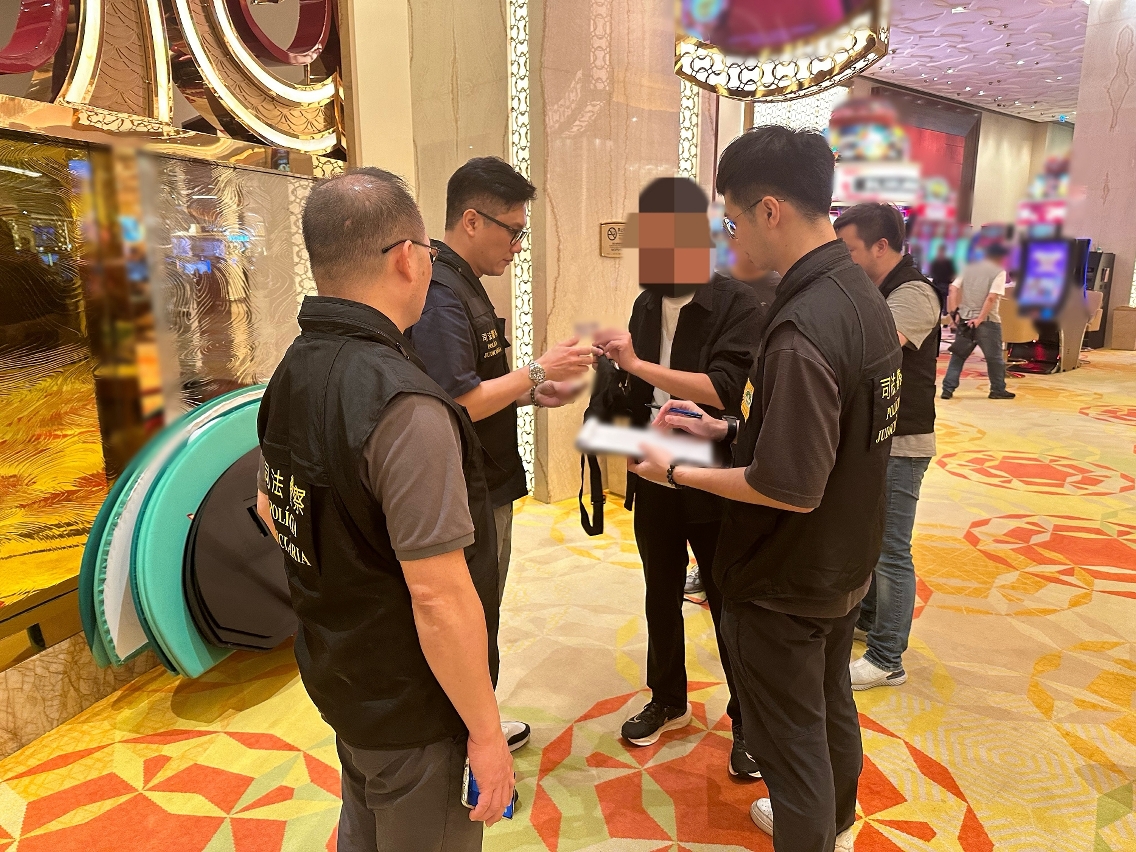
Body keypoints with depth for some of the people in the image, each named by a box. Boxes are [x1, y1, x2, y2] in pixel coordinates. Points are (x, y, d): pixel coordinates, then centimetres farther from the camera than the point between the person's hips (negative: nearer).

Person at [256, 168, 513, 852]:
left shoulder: (293, 371, -2)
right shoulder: (405, 406, -31)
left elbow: (273, 507, 11)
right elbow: (440, 598, -29)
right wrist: (486, 732, -18)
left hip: (334, 672, 8)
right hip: (412, 709, -8)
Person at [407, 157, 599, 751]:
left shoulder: (465, 285, 13)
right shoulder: (439, 295, -21)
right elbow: (455, 404, -27)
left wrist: (535, 393, 6)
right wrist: (536, 372, -18)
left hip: (488, 489, 11)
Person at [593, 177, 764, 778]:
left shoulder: (735, 304, -13)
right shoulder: (647, 305, 4)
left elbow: (723, 389, -26)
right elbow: (640, 393, 8)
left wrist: (638, 364, -28)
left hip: (713, 482, -5)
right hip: (654, 478, 5)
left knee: (728, 604, 10)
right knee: (661, 597, 19)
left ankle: (746, 722, 31)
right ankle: (667, 701, 41)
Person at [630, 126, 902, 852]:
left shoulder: (802, 329, -30)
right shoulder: (862, 292, 0)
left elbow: (792, 488, -30)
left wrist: (678, 472, -18)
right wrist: (725, 429, 5)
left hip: (788, 584, -10)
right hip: (847, 565, 10)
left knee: (792, 739, 11)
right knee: (832, 705, 28)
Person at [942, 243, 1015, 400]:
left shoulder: (969, 268, 11)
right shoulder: (999, 272, -4)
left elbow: (953, 289, 1)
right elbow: (991, 298, -16)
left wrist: (954, 313, -1)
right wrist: (980, 319, -16)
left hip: (965, 318, 4)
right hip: (987, 321, -4)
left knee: (958, 355, 9)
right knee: (995, 357, 10)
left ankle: (947, 389, 5)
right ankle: (998, 390, 19)